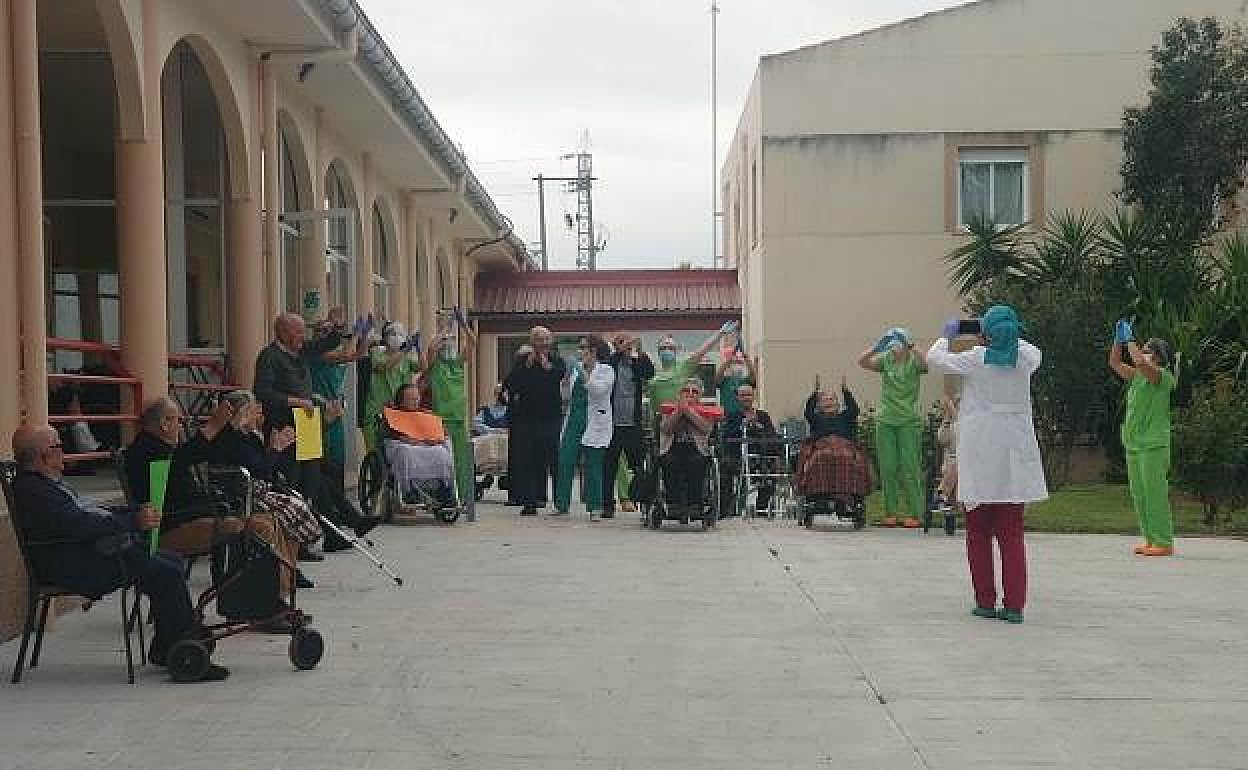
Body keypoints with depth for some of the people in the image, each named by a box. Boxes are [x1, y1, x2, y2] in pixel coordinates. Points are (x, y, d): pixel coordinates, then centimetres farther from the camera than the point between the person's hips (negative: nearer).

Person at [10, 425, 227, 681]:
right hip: (74, 567, -11)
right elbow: (80, 525, -24)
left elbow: (86, 514, 23)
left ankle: (164, 650, 9)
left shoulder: (49, 482, 20)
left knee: (174, 561, 9)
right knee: (167, 573, -20)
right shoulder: (29, 489, -15)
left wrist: (140, 515, 11)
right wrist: (133, 521, -20)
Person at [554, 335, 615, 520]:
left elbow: (598, 391, -18)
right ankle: (561, 505, 6)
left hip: (594, 424, -6)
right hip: (574, 419, 6)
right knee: (565, 462, 0)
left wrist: (586, 373, -18)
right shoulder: (577, 368, 14)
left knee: (592, 467, -1)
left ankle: (594, 508, 7)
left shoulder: (606, 370, -3)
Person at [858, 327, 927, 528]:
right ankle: (890, 513, 10)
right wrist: (876, 348, -23)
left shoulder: (914, 360, -2)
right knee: (887, 468, 4)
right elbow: (862, 362, -7)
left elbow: (925, 364, -24)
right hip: (885, 421, 3)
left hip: (909, 421, -3)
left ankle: (915, 513, 0)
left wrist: (910, 348, -37)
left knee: (910, 468, -4)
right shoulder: (885, 359, 6)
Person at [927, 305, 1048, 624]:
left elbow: (934, 358, 5)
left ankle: (986, 601, 9)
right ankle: (1014, 604, 0)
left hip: (979, 453, -3)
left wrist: (947, 336, 22)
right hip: (1014, 454, 3)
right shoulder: (1024, 358, 1)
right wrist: (1011, 337, 33)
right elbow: (1036, 352, 26)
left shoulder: (976, 358, -8)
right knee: (1012, 532, 5)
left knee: (978, 531, 8)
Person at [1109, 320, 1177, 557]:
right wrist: (1118, 339, 7)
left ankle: (1163, 542, -6)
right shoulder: (1136, 376, 15)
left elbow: (1141, 363, -23)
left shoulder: (1164, 376, -7)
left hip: (1154, 444, -8)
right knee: (1139, 494, 9)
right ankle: (1150, 539, 15)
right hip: (1133, 443, 8)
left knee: (1155, 493, -9)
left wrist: (1130, 340, -12)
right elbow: (1115, 363, 18)